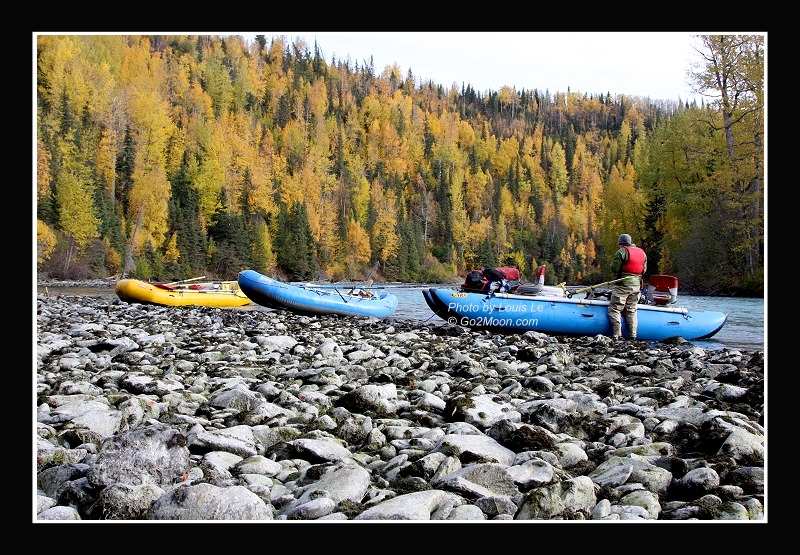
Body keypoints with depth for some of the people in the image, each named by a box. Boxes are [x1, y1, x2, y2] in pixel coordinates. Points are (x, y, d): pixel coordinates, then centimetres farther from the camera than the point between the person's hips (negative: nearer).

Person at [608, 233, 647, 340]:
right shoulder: (642, 253, 10)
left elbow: (614, 268, -13)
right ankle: (632, 336, 12)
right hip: (637, 285, 7)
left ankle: (616, 334, -11)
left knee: (614, 309, -2)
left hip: (623, 285, -6)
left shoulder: (622, 252, -11)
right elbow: (644, 269, 13)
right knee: (631, 311, 15)